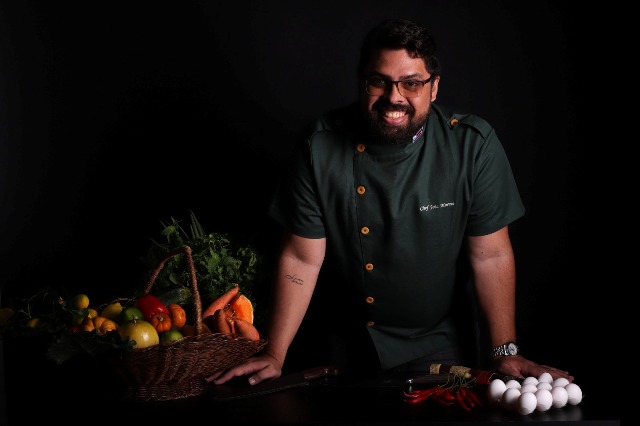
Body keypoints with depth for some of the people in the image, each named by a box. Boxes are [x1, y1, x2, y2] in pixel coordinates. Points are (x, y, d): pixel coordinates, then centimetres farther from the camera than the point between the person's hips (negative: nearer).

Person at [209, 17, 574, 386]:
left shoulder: (473, 145, -16)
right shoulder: (321, 147, -15)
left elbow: (490, 256, -13)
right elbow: (302, 258, -11)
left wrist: (506, 353, -14)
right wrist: (274, 356, -13)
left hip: (438, 345, -1)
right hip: (344, 346, 1)